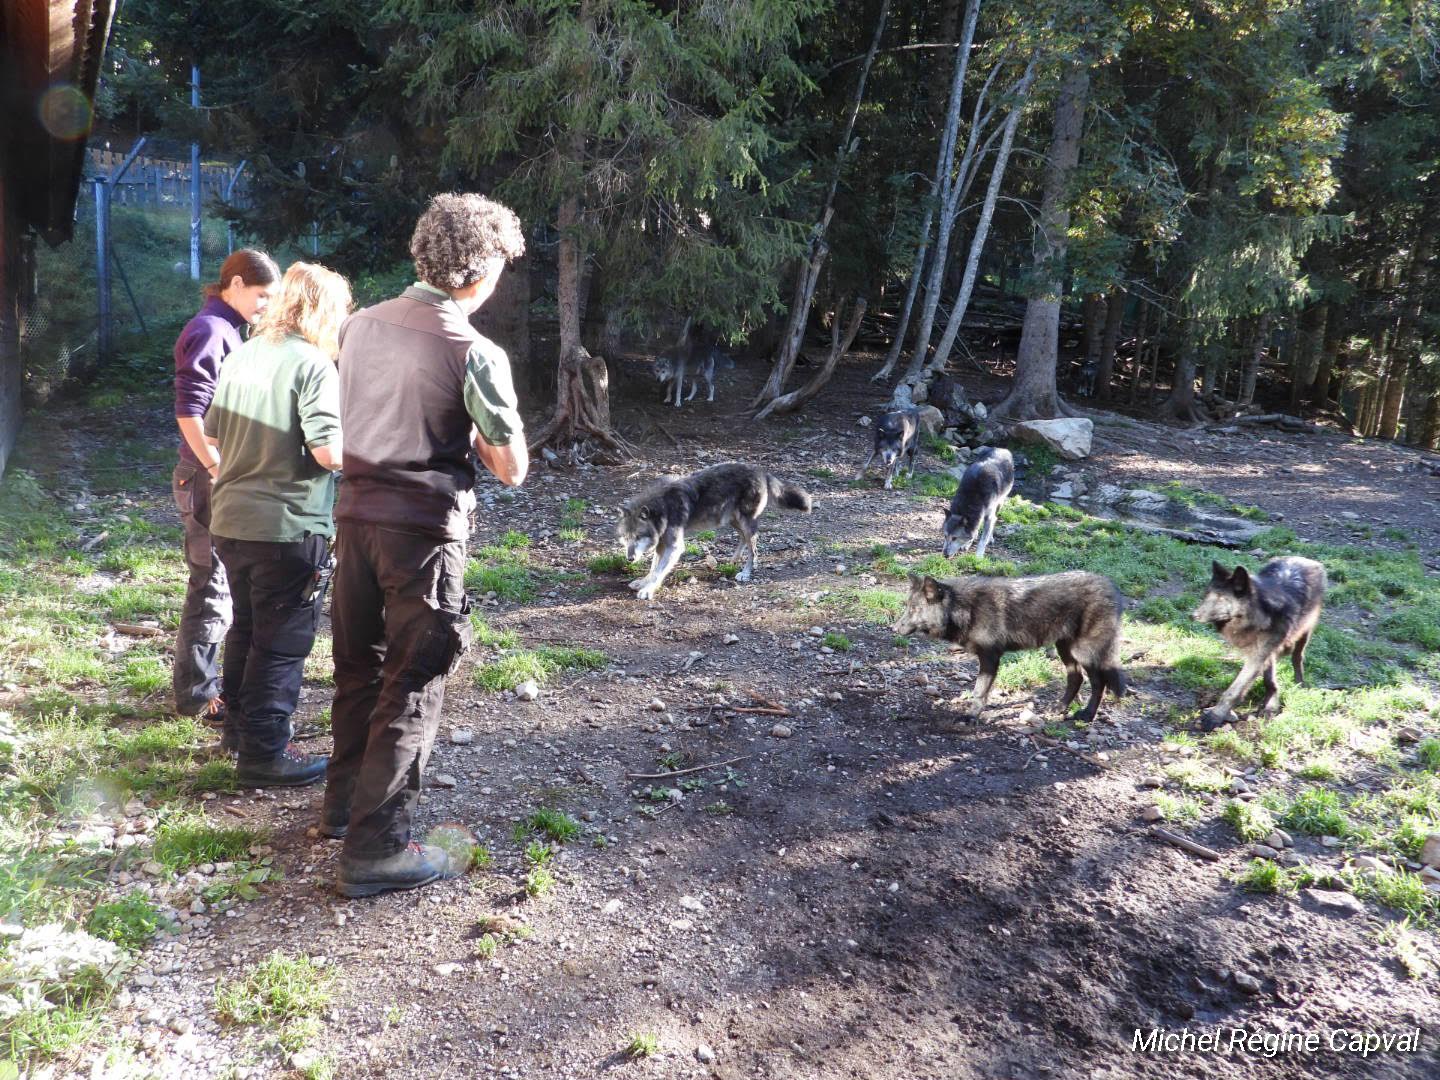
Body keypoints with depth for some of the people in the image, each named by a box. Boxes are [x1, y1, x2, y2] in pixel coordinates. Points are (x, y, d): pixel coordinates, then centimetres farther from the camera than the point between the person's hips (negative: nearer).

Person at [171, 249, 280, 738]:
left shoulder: (228, 331, 14)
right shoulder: (209, 331, -14)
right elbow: (188, 411, -20)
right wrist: (217, 469, -19)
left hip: (226, 475, 9)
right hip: (208, 477, -9)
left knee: (220, 582, 15)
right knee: (211, 584, -2)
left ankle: (204, 678, 27)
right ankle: (196, 694, 9)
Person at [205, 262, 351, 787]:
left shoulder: (241, 355, 8)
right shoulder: (314, 364, -15)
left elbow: (212, 435, 15)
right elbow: (329, 451, -23)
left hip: (231, 520, 8)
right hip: (288, 527, -8)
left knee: (246, 627, 24)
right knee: (283, 642, 3)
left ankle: (240, 719, 40)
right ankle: (264, 753, 9)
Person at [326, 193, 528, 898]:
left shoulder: (361, 325, 5)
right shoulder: (476, 354, -14)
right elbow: (512, 470, -10)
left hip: (356, 514, 7)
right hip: (423, 529, -6)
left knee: (359, 666, 21)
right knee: (413, 687, 3)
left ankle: (344, 800, 36)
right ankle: (376, 847, 6)